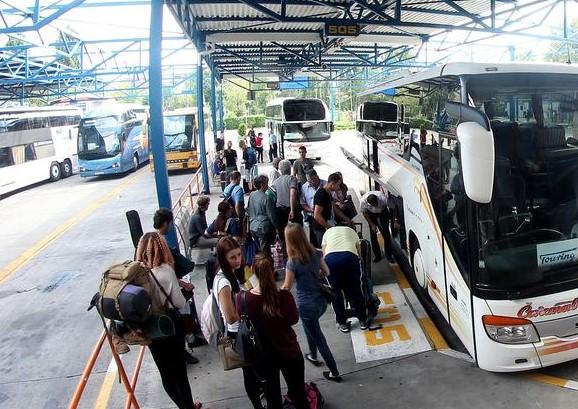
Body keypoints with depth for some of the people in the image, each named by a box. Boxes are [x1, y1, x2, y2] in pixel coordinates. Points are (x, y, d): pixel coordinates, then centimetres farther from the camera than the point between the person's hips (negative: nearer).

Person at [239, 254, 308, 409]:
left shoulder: (242, 298, -22)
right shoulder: (284, 296, -26)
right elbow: (294, 319, -7)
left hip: (263, 354, 2)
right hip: (288, 351, -1)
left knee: (272, 394, 24)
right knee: (298, 393, 21)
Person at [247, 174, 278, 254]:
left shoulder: (252, 195, 2)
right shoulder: (266, 199, -17)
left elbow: (248, 210, 13)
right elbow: (271, 215, -12)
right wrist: (276, 227, 1)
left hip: (253, 227, 7)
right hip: (264, 228, -7)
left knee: (258, 250, 18)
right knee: (265, 252, -2)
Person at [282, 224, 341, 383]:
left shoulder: (293, 263, -23)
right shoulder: (315, 253, -7)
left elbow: (286, 287, -11)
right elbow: (326, 272, 7)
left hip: (307, 305, -6)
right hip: (321, 300, 6)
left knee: (319, 338, 12)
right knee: (310, 327, 33)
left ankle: (334, 373, 25)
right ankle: (313, 356, 50)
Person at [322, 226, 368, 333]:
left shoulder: (328, 232, 32)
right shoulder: (351, 231, 35)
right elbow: (359, 251, 25)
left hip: (330, 259, 0)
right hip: (350, 257, 0)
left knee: (336, 292, 17)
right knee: (355, 290, 17)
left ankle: (343, 323, 26)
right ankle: (363, 320, 31)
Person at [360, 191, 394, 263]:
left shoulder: (383, 198, -38)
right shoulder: (363, 201, -33)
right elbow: (364, 213, -15)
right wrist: (372, 225, -15)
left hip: (383, 212, -1)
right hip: (371, 213, 1)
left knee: (385, 233, -10)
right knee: (373, 234, 0)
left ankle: (389, 255, 0)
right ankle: (377, 255, 13)